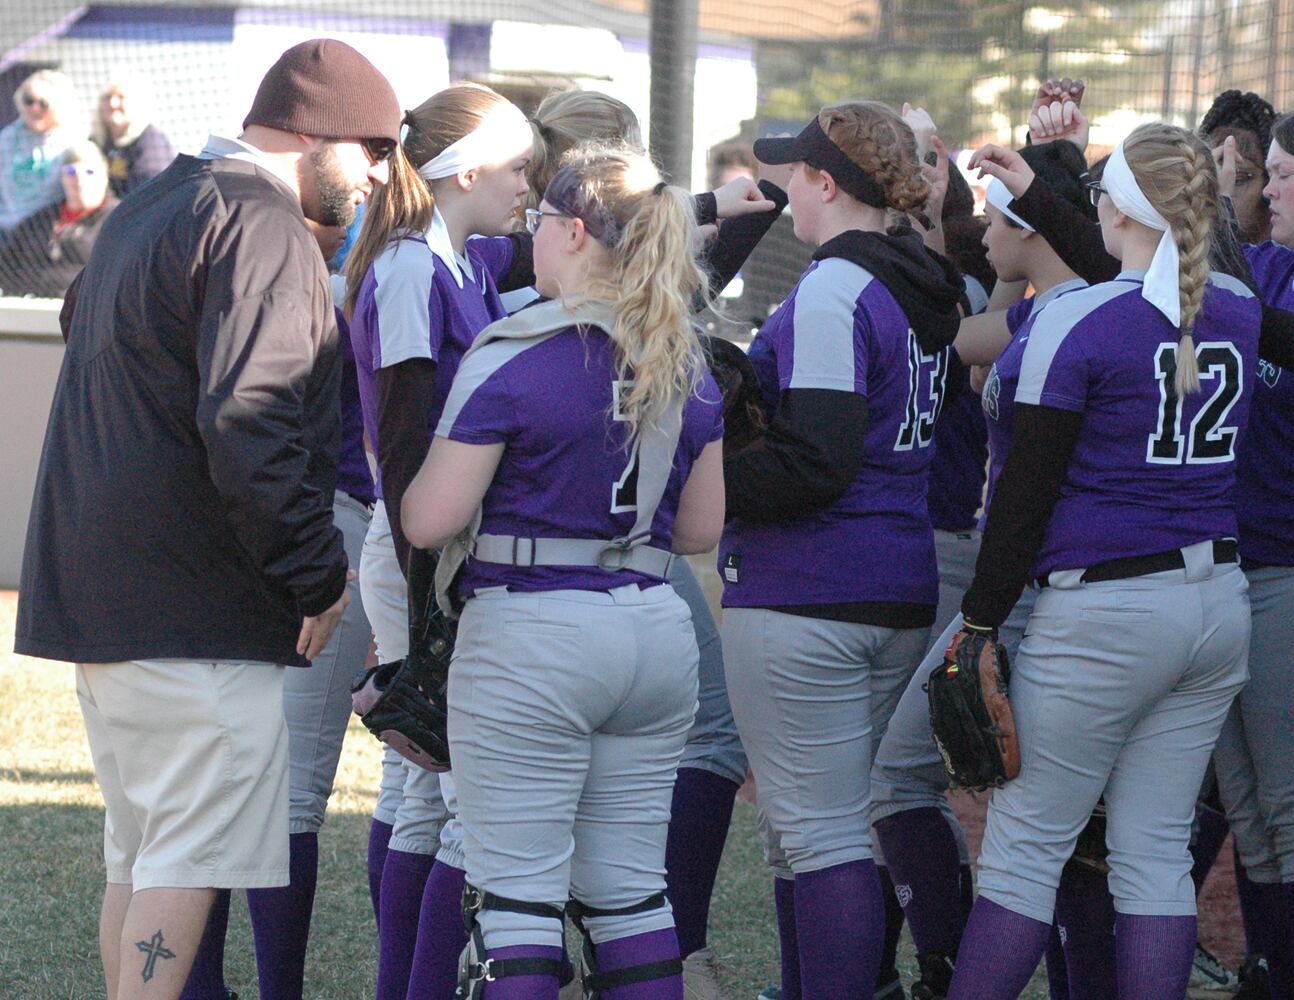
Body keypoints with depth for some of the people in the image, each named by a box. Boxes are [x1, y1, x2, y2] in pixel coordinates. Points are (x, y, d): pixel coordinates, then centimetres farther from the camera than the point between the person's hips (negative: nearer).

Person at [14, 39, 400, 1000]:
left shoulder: (142, 215, 19)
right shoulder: (261, 228, -14)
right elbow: (248, 427, -23)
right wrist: (319, 573, -15)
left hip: (94, 588, 10)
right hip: (195, 601, -10)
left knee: (139, 851, 14)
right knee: (195, 852, -8)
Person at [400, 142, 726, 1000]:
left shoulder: (512, 359, -12)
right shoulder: (689, 367, 8)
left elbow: (430, 522, -13)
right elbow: (702, 528, 14)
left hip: (531, 638, -6)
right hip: (656, 631, 6)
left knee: (517, 892, -2)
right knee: (630, 890, 12)